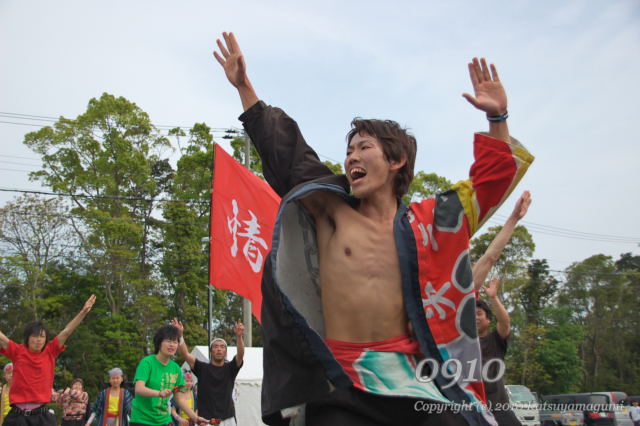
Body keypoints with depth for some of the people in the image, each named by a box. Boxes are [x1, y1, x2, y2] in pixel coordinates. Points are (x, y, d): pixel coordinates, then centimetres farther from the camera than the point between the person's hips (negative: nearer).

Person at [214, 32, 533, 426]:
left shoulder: (424, 224, 10)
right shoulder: (330, 212, 8)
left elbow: (495, 176, 20)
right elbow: (283, 152, 12)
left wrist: (497, 118, 11)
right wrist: (244, 86, 15)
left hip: (414, 377, 1)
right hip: (342, 384, -1)